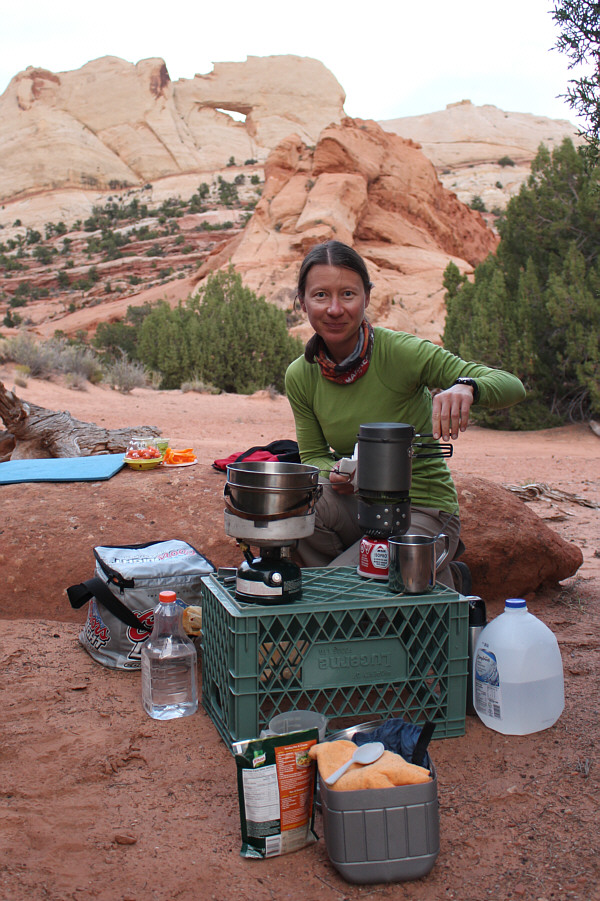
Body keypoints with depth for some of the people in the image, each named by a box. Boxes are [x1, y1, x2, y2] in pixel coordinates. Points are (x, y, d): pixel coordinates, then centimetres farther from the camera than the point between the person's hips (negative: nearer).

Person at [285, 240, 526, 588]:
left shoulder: (401, 351, -18)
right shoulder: (300, 376, -5)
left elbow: (513, 386, -22)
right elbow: (313, 454, 5)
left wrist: (465, 387, -45)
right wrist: (334, 474, -20)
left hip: (423, 513, -4)